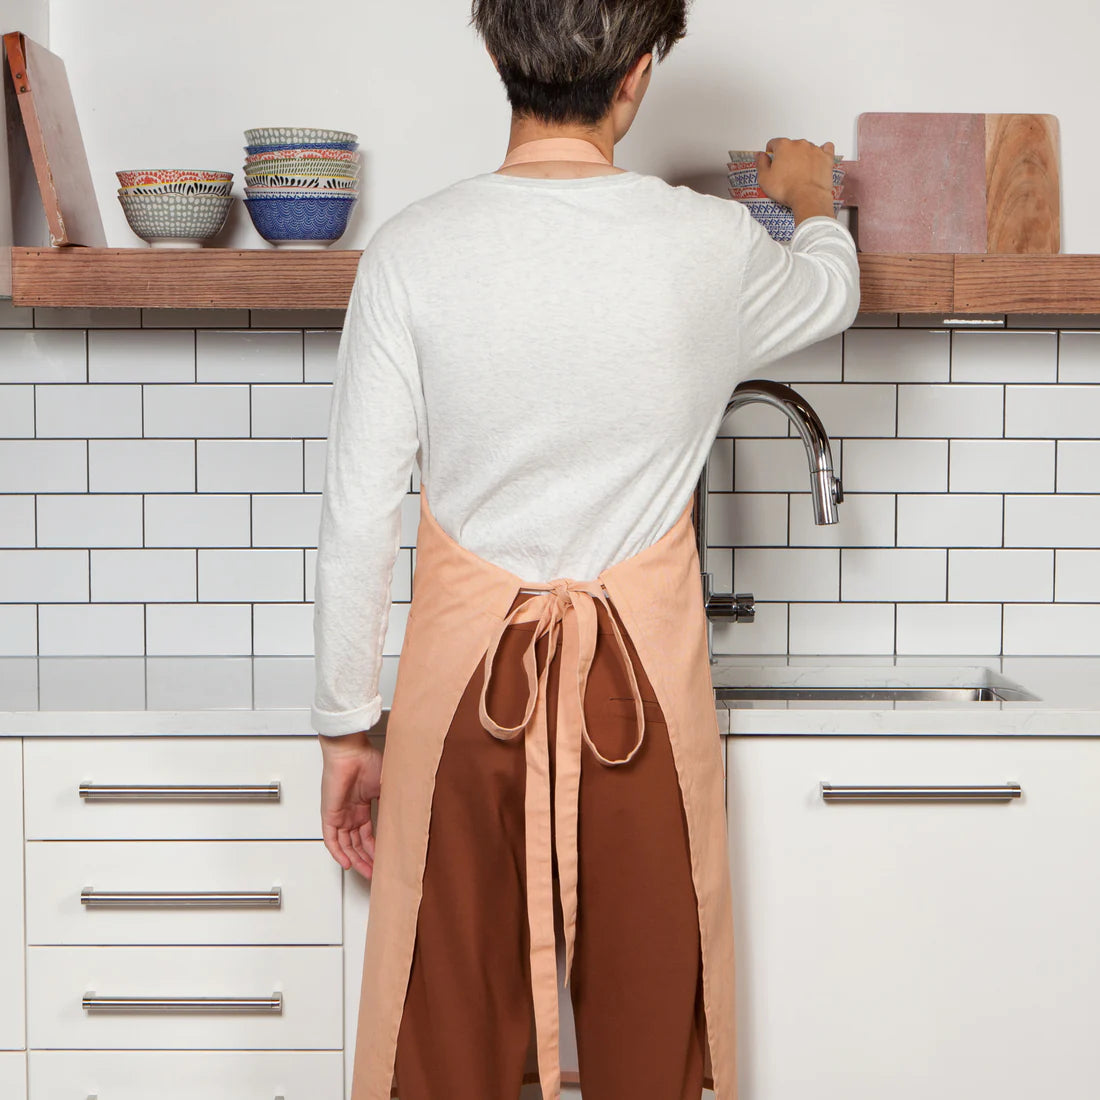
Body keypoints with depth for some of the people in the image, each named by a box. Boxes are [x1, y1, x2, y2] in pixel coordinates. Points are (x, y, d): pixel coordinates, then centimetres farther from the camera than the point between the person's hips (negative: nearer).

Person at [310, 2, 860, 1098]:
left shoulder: (413, 250, -9)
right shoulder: (712, 247, -7)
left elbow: (357, 519, -6)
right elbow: (831, 292, 18)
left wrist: (346, 726, 5)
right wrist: (813, 202, 40)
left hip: (464, 677, 0)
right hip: (643, 682, 0)